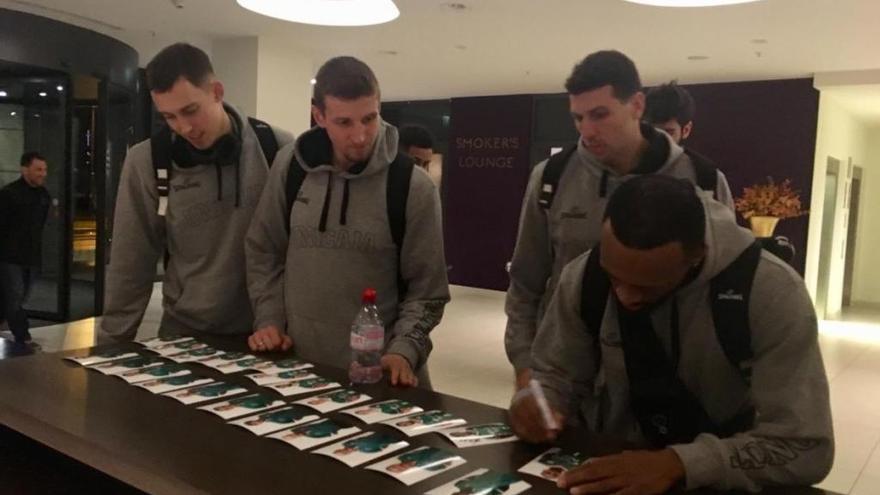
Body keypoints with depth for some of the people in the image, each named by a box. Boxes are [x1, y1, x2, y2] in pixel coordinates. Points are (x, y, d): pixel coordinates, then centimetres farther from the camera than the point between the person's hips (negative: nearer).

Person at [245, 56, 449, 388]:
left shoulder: (413, 185, -10)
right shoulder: (290, 166, -2)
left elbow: (427, 289, -6)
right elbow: (264, 250, 10)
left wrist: (404, 350, -18)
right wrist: (269, 319, 1)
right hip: (299, 362, 3)